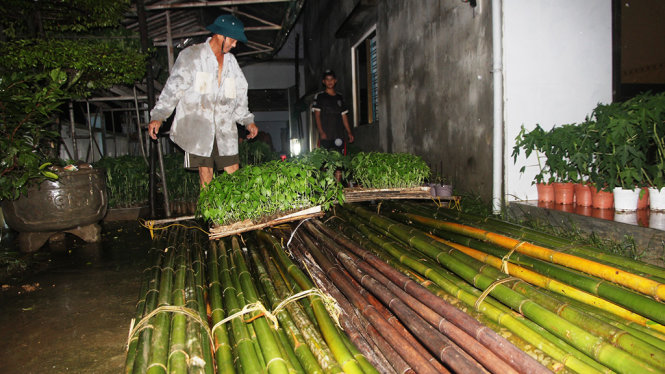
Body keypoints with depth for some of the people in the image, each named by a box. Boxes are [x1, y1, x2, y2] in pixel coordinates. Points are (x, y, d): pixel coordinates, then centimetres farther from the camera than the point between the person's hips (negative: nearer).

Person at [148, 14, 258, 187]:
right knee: (206, 177, -4)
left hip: (225, 128, 4)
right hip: (197, 126, -4)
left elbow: (239, 95, 22)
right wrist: (158, 116, -10)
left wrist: (247, 120, 13)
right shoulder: (190, 56, 2)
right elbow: (173, 87, -2)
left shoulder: (231, 61, 17)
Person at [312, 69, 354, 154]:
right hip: (325, 136, -3)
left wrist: (349, 132, 6)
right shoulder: (319, 96, 7)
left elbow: (344, 116, 17)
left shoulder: (340, 98, 18)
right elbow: (317, 115, 0)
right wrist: (321, 132, -13)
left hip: (339, 136, 3)